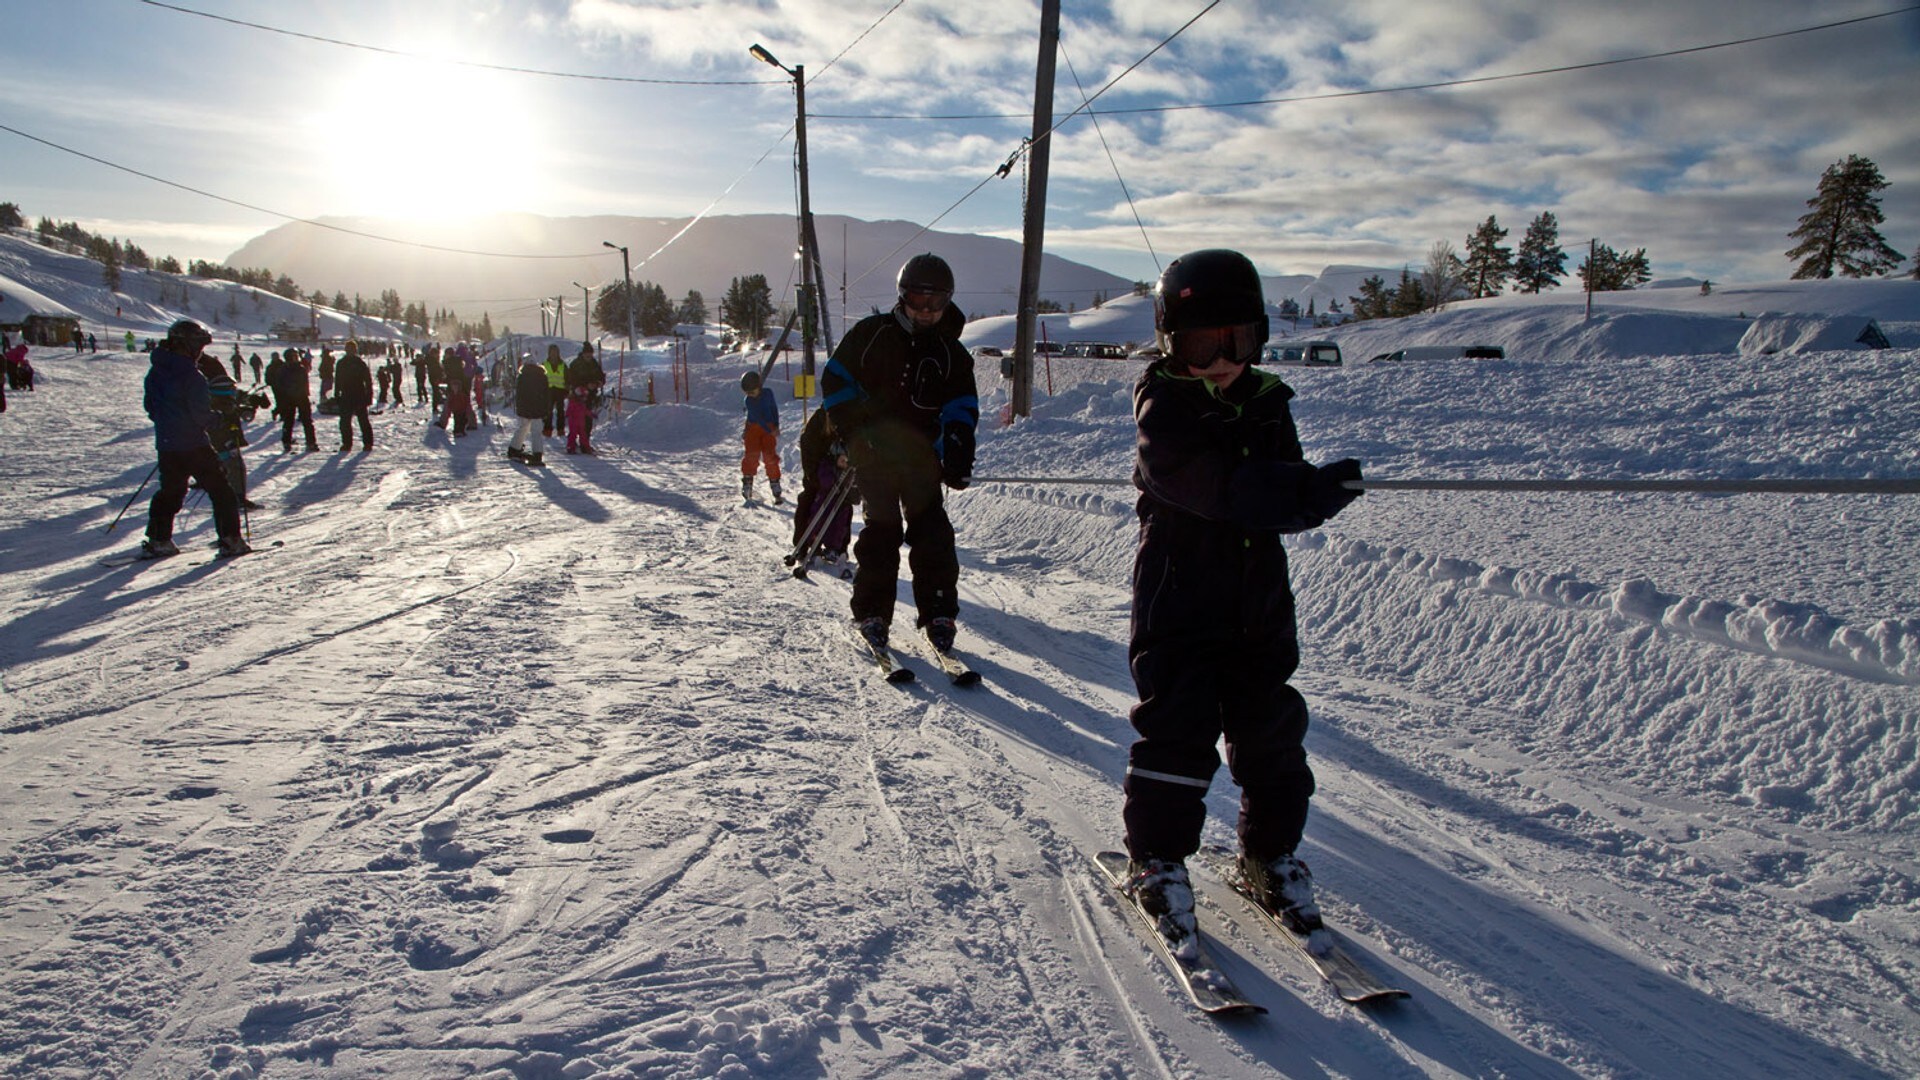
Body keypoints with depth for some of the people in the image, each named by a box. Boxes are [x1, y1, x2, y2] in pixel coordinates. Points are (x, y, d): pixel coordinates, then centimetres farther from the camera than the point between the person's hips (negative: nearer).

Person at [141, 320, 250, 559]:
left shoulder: (155, 373, 7)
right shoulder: (191, 375, -17)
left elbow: (150, 407, 16)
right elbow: (202, 415, -18)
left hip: (165, 443, 7)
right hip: (194, 444, -7)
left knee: (170, 491, 18)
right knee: (220, 490, 1)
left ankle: (157, 540, 17)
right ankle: (230, 540, -1)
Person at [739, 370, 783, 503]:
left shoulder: (768, 392, -3)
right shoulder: (749, 401, -12)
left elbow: (774, 408, 9)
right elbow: (758, 417, -18)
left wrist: (776, 426, 3)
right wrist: (770, 431, -23)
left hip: (770, 428, 1)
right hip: (753, 428, -1)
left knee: (770, 456, -6)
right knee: (752, 455, -9)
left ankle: (775, 487, -4)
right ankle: (747, 483, 4)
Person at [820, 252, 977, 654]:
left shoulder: (950, 350, 9)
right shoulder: (870, 333, 3)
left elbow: (962, 404, 8)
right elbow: (835, 379, 5)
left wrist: (958, 448, -9)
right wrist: (854, 429, -6)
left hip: (921, 454, 2)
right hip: (874, 452, -2)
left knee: (932, 532, -4)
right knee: (881, 529, -6)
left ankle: (938, 613, 3)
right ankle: (871, 613, 4)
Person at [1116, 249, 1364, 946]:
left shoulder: (1267, 404, 9)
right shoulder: (1163, 412, -10)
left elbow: (1289, 502, 6)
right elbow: (1223, 489, -26)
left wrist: (1321, 491, -17)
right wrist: (1310, 488, -36)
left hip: (1260, 607, 6)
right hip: (1177, 606, -5)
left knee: (1271, 736, 10)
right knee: (1179, 735, -3)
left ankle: (1271, 854, 28)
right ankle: (1158, 859, 15)